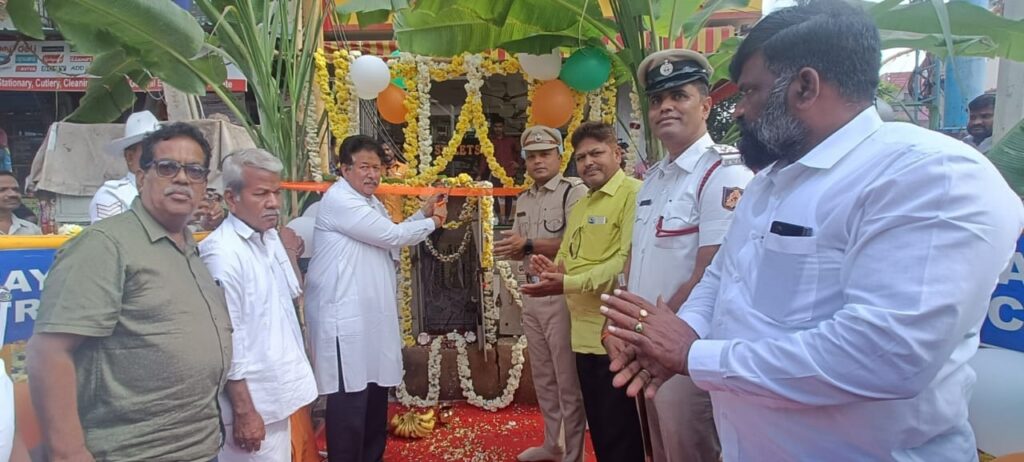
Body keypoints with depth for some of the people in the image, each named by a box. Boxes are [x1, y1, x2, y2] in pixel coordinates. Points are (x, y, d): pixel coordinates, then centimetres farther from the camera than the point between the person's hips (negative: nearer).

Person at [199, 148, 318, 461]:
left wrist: (288, 254, 4)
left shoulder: (271, 238, 5)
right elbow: (225, 339, -21)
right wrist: (243, 410, -18)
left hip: (276, 394, 8)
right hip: (250, 402, -8)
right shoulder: (223, 253, -21)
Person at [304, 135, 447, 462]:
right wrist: (433, 222, -3)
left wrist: (423, 213, 13)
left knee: (376, 390, 18)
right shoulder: (338, 200, -14)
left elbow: (391, 240, 24)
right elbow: (391, 236, -17)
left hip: (373, 312, 10)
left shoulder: (371, 202, 17)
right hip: (345, 315, -10)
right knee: (350, 396, -5)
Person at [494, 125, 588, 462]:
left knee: (568, 379, 2)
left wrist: (530, 245, -20)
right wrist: (510, 250, -5)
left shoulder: (574, 191, -10)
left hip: (562, 294, -8)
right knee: (542, 376, 18)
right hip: (531, 294, 8)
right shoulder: (523, 201, 14)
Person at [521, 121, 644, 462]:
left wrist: (568, 284, -23)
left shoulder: (634, 194, -11)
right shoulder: (579, 208, 19)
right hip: (584, 333, 9)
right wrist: (554, 270, -2)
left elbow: (628, 261, -21)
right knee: (599, 428, 20)